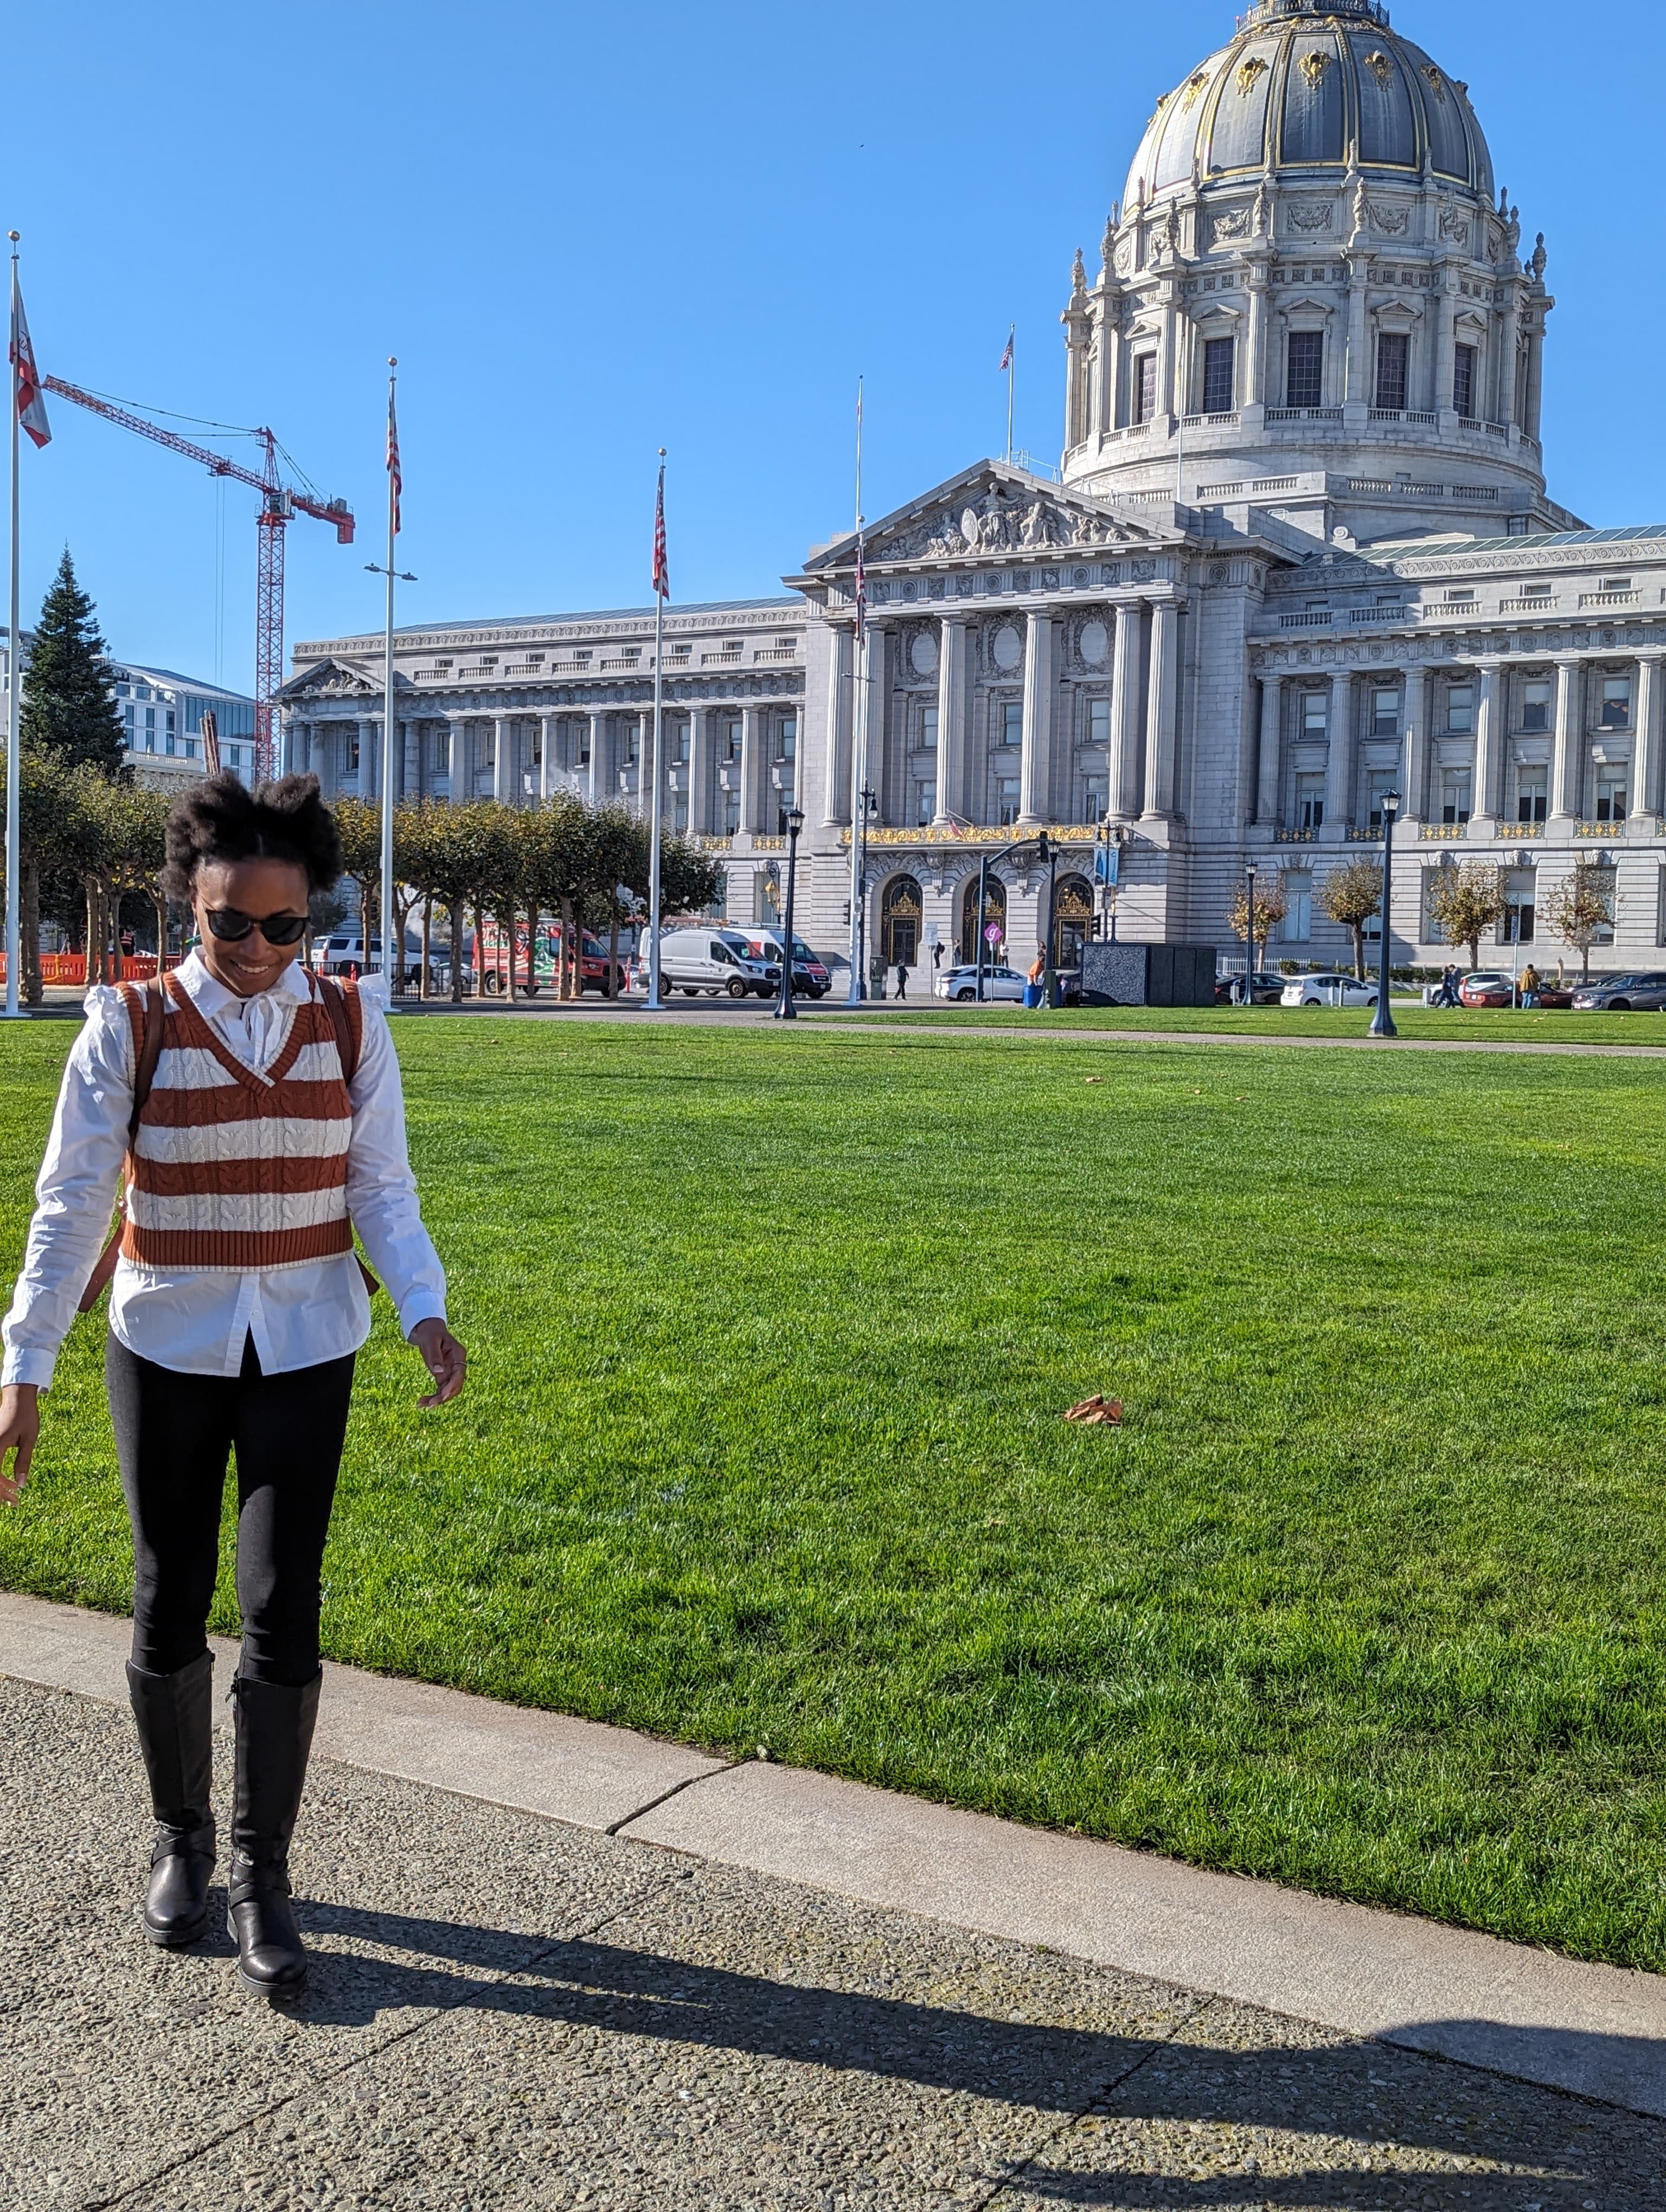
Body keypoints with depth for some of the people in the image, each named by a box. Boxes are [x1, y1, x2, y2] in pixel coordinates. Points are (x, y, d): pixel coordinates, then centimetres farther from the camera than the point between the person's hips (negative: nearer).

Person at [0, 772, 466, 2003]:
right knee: (170, 1611, 9)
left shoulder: (349, 1027, -2)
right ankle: (181, 1841, 32)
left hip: (305, 1349, 1)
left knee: (283, 1612, -2)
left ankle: (263, 1876, 15)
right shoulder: (130, 1028, -6)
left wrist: (424, 1310, -18)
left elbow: (383, 1191, -1)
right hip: (166, 1349, 0)